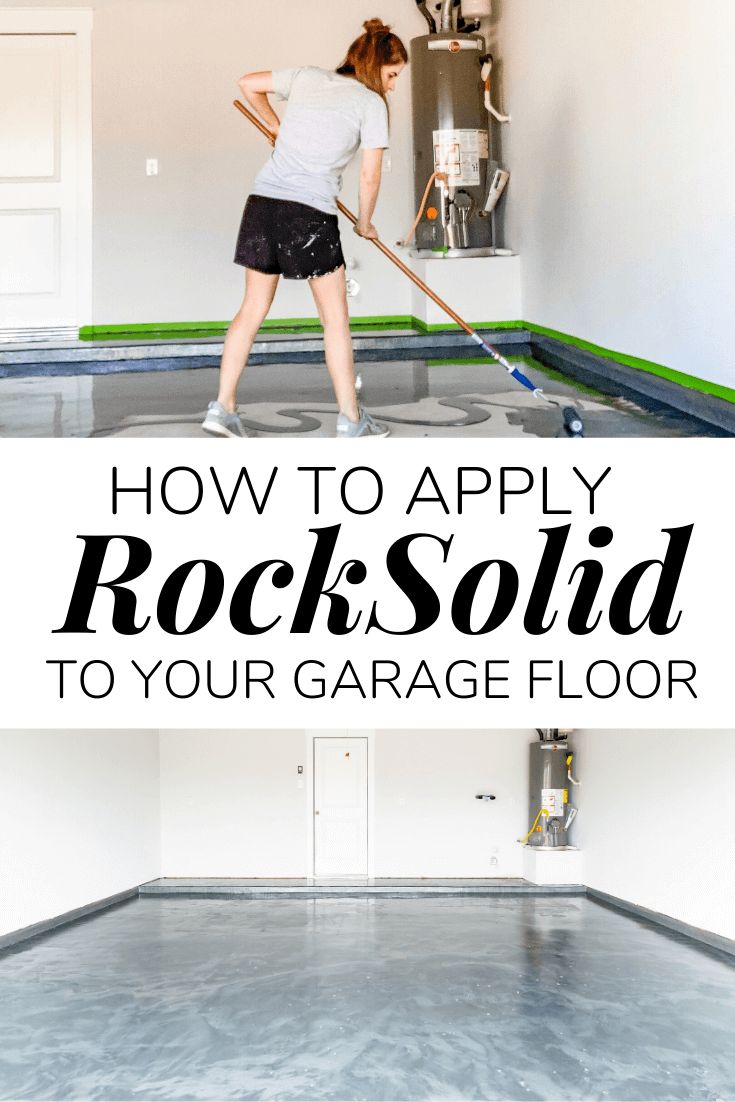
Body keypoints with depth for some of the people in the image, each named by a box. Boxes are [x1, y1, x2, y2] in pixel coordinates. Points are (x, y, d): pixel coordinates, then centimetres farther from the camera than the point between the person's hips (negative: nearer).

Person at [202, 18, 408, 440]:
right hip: (311, 214, -6)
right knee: (336, 317, 5)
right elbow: (370, 175, -2)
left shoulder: (306, 77, 14)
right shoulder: (371, 103, 0)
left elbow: (249, 84, 24)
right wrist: (365, 222, 14)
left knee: (253, 308, 12)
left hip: (263, 200, 6)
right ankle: (351, 420, 10)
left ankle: (223, 408, 11)